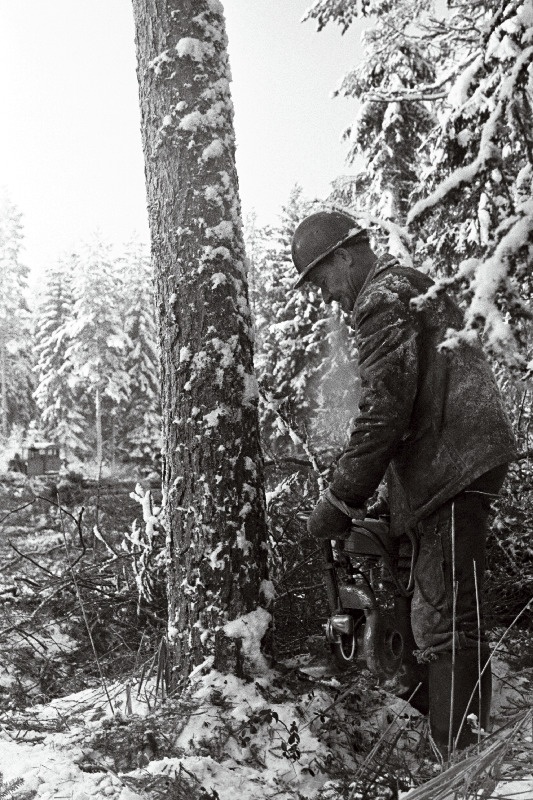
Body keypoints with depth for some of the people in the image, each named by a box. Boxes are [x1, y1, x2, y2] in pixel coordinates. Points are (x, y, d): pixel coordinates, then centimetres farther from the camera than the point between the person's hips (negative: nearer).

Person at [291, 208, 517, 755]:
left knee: (446, 621, -11)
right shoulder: (411, 287, 24)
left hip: (453, 467, -11)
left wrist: (340, 503, -12)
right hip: (454, 465, 11)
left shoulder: (382, 298, -8)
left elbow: (384, 410, -18)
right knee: (425, 613, 15)